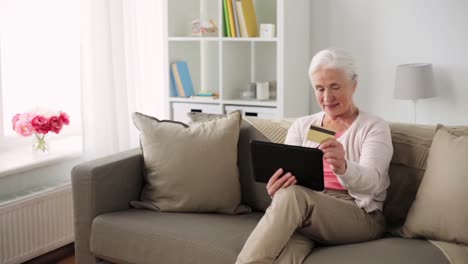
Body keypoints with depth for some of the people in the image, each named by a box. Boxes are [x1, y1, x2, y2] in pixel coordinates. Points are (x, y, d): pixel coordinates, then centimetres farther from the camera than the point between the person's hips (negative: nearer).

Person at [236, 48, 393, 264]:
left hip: (360, 217, -2)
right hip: (302, 214, 3)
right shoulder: (301, 126, 16)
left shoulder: (374, 127, 4)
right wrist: (277, 188, -26)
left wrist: (343, 167, -40)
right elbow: (284, 175, 2)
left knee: (293, 196, -35)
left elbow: (371, 181, -15)